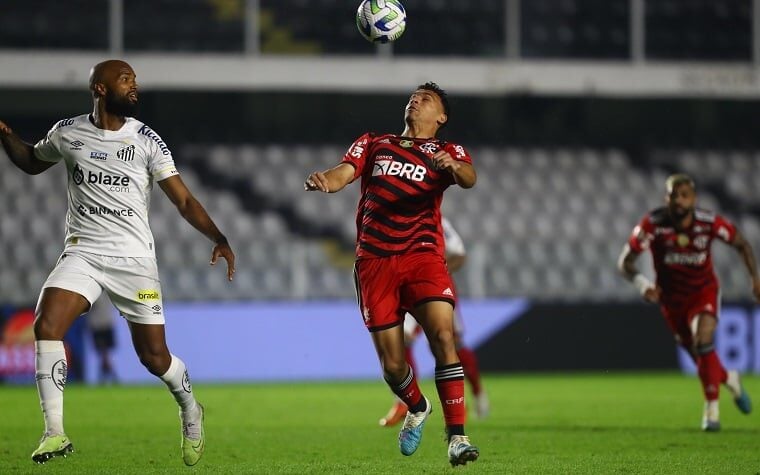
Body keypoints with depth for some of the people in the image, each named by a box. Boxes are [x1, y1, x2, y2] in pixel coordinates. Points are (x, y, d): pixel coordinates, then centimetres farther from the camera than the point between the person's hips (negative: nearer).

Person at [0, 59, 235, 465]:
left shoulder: (146, 139, -1)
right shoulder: (67, 133, 4)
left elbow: (183, 201, -1)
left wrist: (218, 238, -15)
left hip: (134, 259, -1)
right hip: (82, 253, 1)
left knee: (154, 357, 0)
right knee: (46, 327, -23)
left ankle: (190, 410, 33)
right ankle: (55, 433, -18)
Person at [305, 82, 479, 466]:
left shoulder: (446, 152, 10)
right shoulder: (374, 144, 17)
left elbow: (468, 178, -12)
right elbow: (343, 173, 1)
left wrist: (453, 166, -37)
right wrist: (322, 180, -23)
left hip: (422, 255, -2)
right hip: (375, 262, 2)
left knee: (443, 337, -23)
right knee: (392, 365, 1)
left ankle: (457, 437, -20)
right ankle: (417, 409, 34)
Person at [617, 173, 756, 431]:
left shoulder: (710, 222, -21)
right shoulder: (653, 224, -24)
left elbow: (742, 244, -3)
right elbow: (625, 261, -23)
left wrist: (755, 278, -13)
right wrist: (641, 283, -42)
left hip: (704, 291, -1)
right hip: (672, 297, 1)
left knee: (703, 342, -26)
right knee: (702, 359, 9)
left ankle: (712, 408, -14)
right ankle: (729, 379, 44)